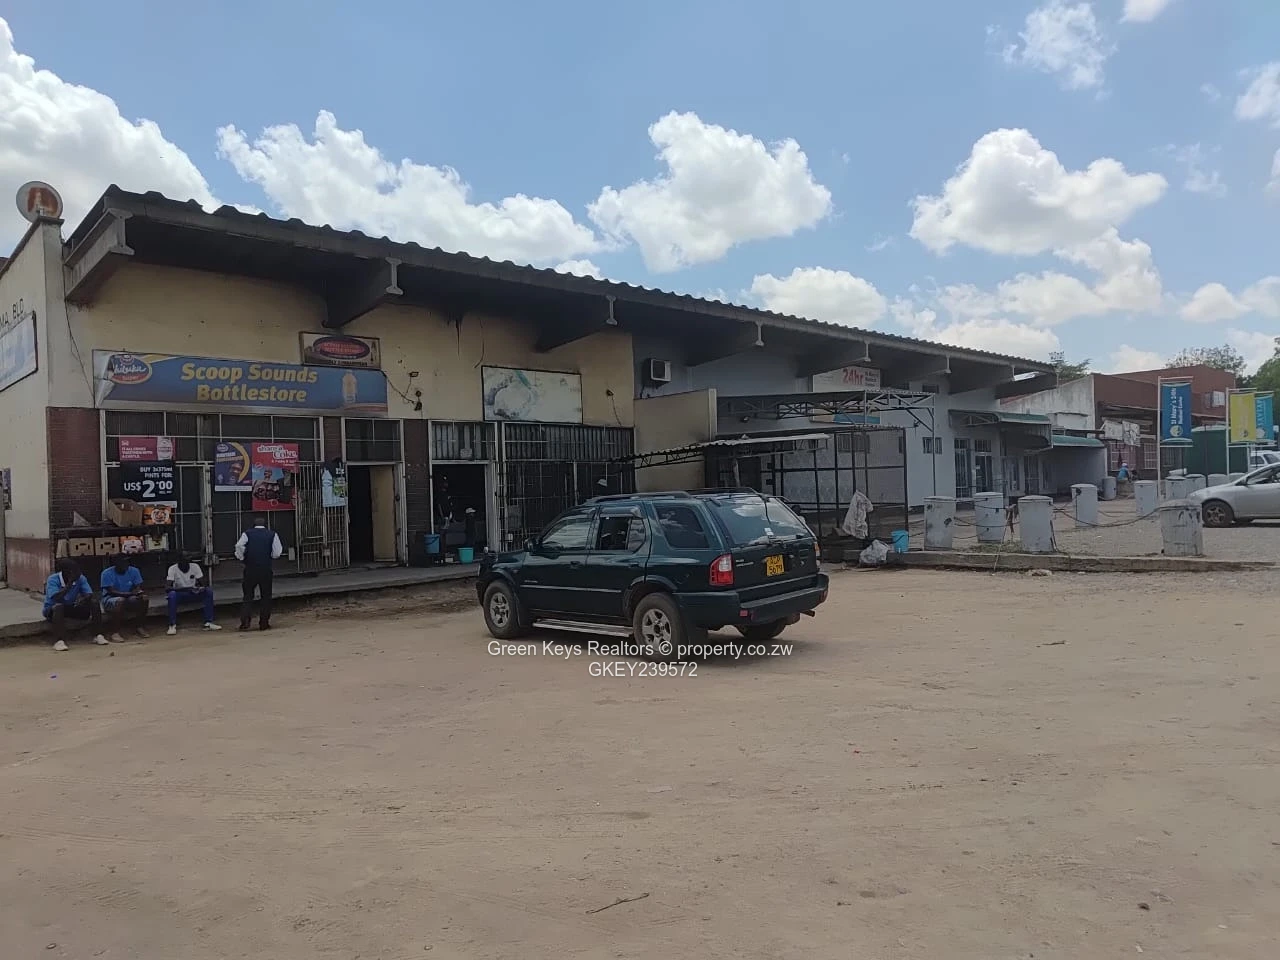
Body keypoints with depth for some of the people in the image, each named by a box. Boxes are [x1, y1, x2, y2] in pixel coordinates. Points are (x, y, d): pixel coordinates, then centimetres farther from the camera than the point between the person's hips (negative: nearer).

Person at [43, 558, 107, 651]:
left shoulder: (80, 578, -9)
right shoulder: (53, 580, -21)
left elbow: (90, 594, -15)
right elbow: (56, 598, -36)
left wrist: (82, 599, -37)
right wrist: (70, 583, -40)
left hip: (71, 607, 4)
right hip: (52, 609, -4)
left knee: (94, 602, -17)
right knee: (58, 606, -38)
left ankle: (98, 635, -18)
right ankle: (59, 641, -44)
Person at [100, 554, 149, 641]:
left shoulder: (134, 571, -4)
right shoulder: (107, 573, -16)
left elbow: (138, 587, -3)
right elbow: (111, 591, -22)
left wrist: (139, 592, -28)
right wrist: (130, 593, -33)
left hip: (129, 598, 5)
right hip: (110, 598, -4)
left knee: (143, 599, -22)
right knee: (120, 601, -37)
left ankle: (138, 627, -4)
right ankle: (115, 633, -31)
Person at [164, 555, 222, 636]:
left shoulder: (195, 566, -8)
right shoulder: (172, 569, -13)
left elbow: (203, 584, -8)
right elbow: (167, 587, -23)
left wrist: (201, 588, -34)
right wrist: (183, 589, -39)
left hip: (194, 593, 2)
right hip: (180, 594, -2)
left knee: (209, 591, -25)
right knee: (172, 594, -36)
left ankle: (208, 623, -25)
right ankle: (172, 625, -30)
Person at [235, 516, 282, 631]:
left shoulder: (247, 534, 7)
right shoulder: (272, 534, 7)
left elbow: (239, 546, -10)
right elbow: (277, 553, -1)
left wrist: (242, 559, 3)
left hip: (250, 569, 0)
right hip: (266, 569, 0)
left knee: (248, 596, 9)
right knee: (266, 596, 8)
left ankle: (245, 621, -4)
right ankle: (264, 623, 6)